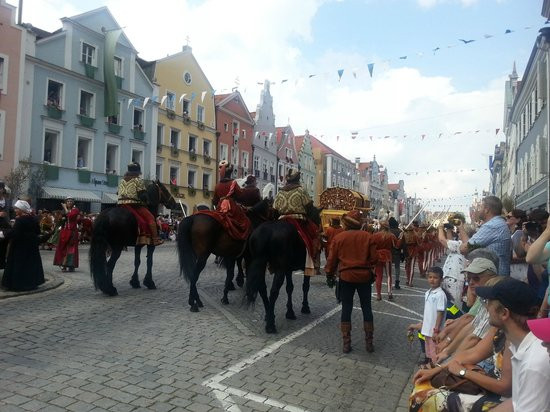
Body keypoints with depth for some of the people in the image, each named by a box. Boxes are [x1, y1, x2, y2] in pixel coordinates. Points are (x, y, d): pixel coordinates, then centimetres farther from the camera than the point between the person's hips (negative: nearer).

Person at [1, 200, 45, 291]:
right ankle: (32, 282, 18)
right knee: (31, 263, 13)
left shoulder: (20, 220, -17)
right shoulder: (34, 219, 5)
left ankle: (18, 284, 4)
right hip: (32, 245, 7)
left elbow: (14, 232, -23)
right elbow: (38, 231, 11)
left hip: (20, 246, -7)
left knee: (19, 265, 1)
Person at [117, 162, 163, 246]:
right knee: (151, 218, -4)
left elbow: (119, 193, 21)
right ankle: (155, 239, -12)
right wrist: (145, 202, 8)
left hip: (121, 205, 7)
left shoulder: (122, 181, 20)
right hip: (134, 204, -7)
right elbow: (142, 195, -9)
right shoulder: (138, 180, -2)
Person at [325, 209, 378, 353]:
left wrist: (330, 275, 11)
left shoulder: (338, 237, -6)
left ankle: (346, 343, 12)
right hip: (364, 276, 1)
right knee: (366, 308, 12)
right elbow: (374, 258, -4)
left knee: (346, 309, 8)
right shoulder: (368, 236, -5)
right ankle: (369, 342, 19)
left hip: (346, 277, -1)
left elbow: (332, 259, -3)